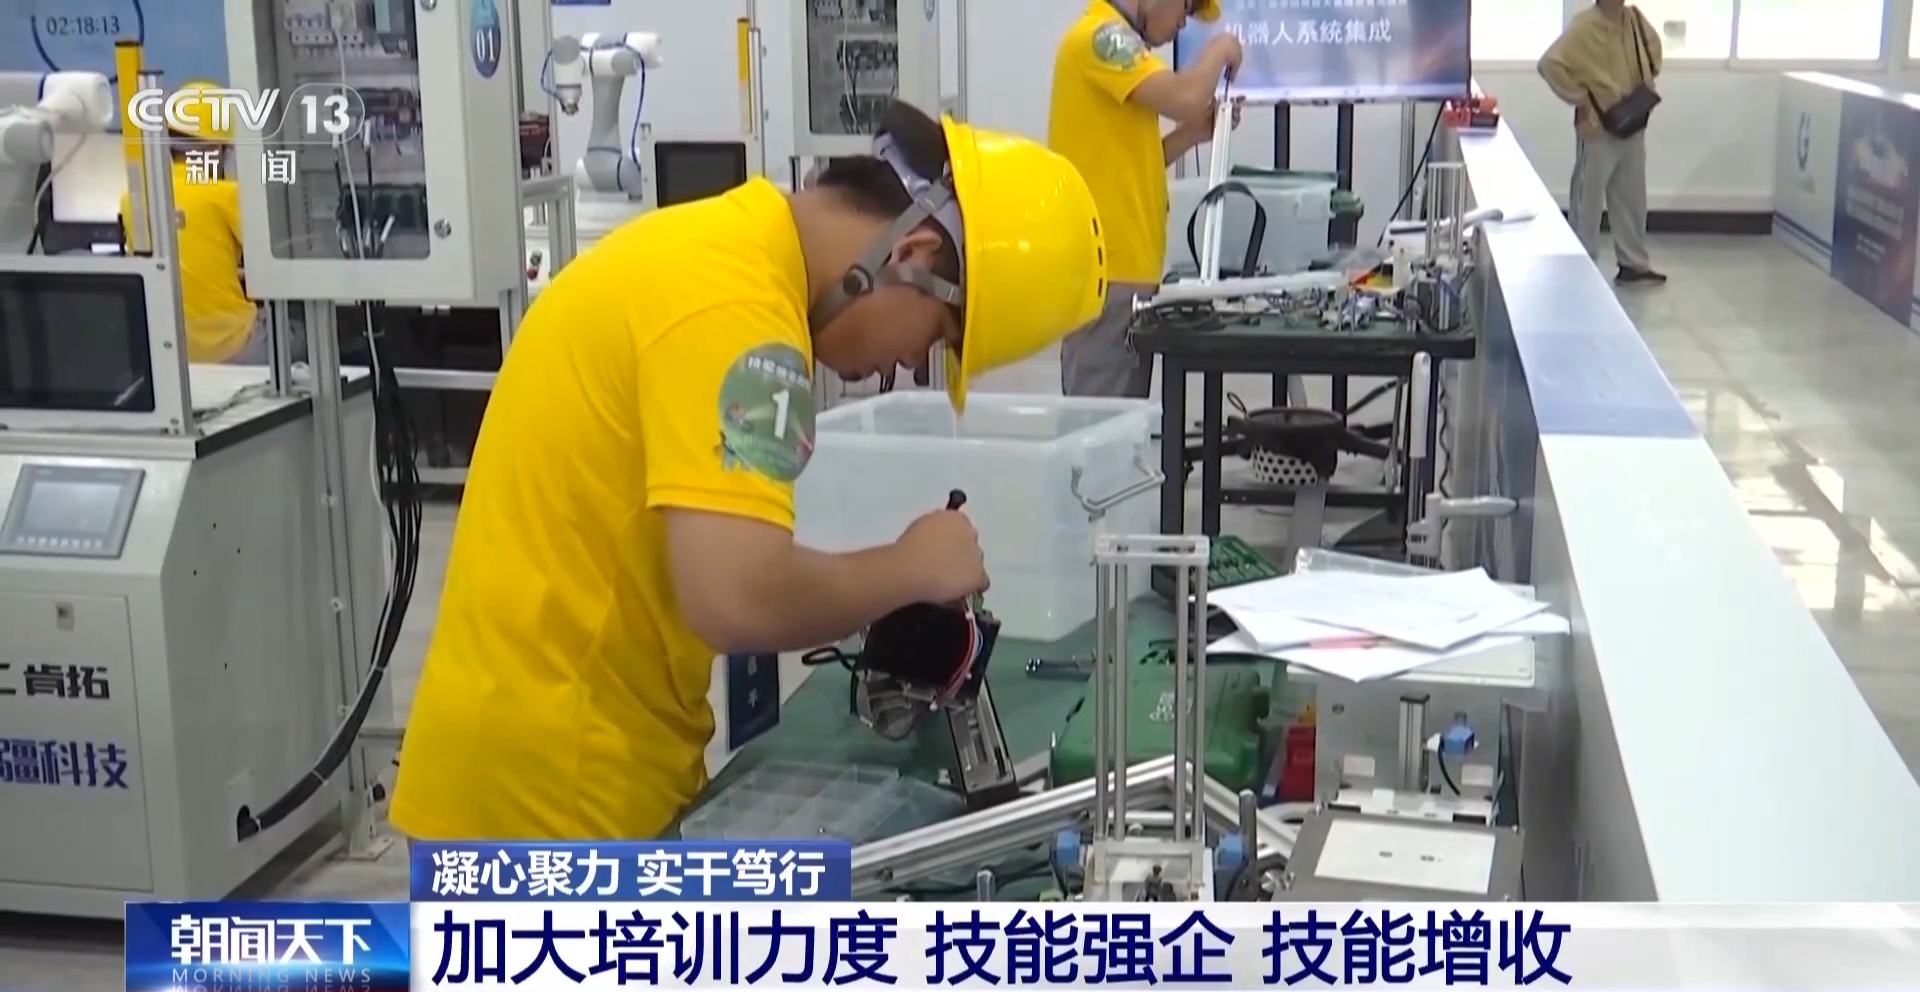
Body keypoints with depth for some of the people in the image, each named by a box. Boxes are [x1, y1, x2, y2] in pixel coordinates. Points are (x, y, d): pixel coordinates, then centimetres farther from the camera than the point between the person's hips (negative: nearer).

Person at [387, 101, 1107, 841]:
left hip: (556, 755, 10)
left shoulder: (713, 246, 9)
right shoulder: (733, 301, -22)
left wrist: (879, 599, 4)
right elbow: (740, 597, -31)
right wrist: (911, 568, -14)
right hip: (553, 782, -10)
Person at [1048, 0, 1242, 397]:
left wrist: (1194, 133, 11)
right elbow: (1184, 99, -23)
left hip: (1122, 266, 10)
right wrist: (1220, 49, -5)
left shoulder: (1113, 40, 20)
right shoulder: (1101, 35, -10)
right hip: (1106, 269, -10)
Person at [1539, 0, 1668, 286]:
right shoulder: (1584, 27, -18)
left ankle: (1634, 265, 27)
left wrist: (1648, 82, 11)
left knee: (1632, 198, 15)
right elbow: (1550, 64, -25)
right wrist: (1580, 99, -20)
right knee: (1588, 200, 2)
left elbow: (1653, 45, 23)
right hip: (1599, 129, -7)